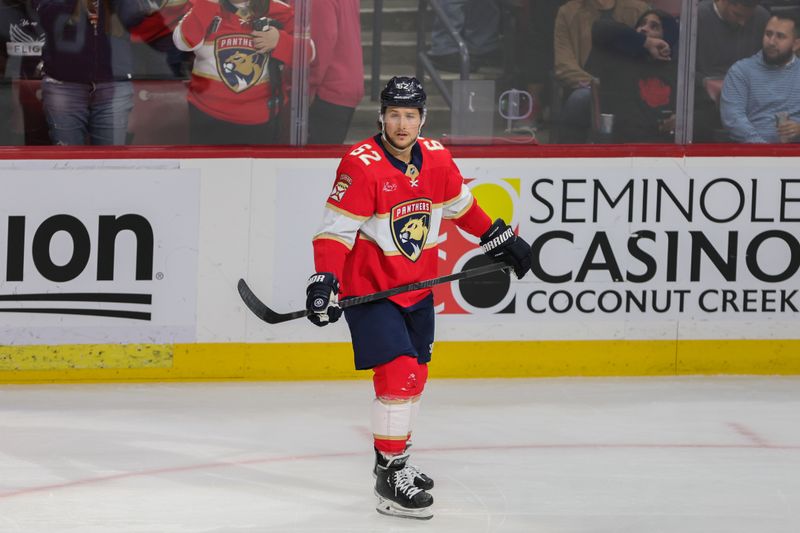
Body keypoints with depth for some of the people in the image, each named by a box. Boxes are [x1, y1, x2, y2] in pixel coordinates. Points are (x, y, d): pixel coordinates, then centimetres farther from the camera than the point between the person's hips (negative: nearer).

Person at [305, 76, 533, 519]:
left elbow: (460, 204, 18)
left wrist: (499, 238, 21)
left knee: (415, 376, 16)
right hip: (369, 287, -7)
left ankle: (395, 457, 35)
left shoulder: (437, 158, -1)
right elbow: (336, 229, -23)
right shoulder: (361, 165, -21)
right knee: (397, 373, -17)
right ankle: (389, 476, -11)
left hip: (417, 287, 7)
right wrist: (323, 281, -33)